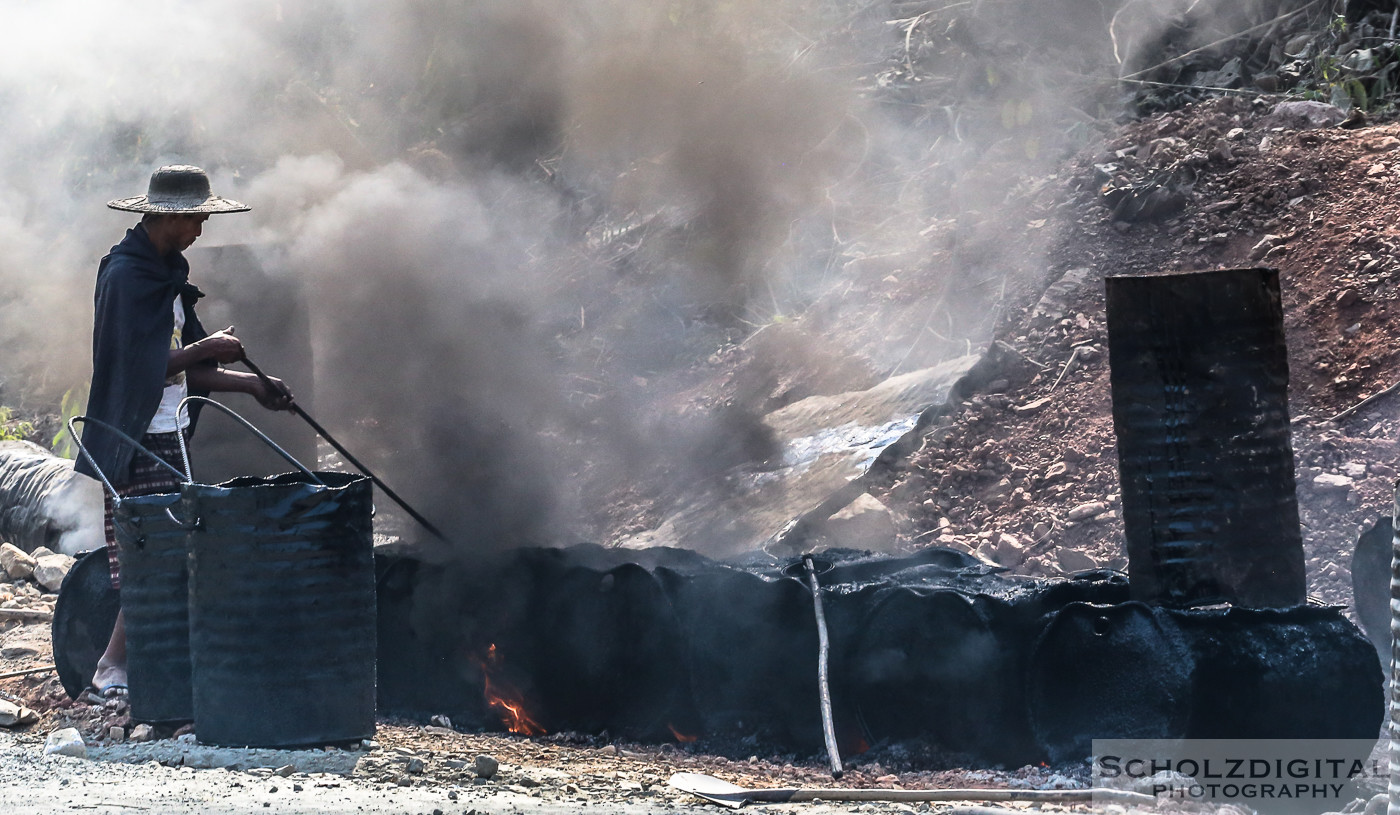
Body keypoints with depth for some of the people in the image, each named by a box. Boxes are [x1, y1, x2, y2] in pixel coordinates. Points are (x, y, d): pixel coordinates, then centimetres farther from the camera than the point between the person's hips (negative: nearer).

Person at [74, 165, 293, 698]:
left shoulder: (165, 273, 17)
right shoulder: (125, 274, -14)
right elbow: (138, 367, -20)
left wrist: (250, 384, 11)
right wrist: (206, 349, -10)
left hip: (169, 435, 9)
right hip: (138, 439, -9)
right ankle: (113, 669, -7)